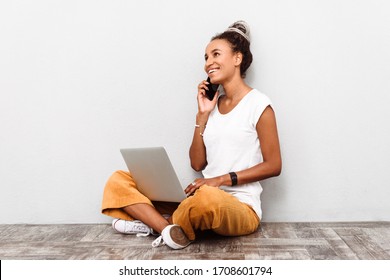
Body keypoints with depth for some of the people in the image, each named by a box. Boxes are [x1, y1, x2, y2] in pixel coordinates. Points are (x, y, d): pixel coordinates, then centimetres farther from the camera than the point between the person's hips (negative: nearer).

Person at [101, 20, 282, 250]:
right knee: (119, 181, -3)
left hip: (240, 207, -6)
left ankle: (154, 223, -14)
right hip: (203, 199, 6)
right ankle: (171, 229, -25)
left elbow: (273, 166, -6)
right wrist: (202, 115, 2)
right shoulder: (213, 103, 13)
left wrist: (222, 179, -14)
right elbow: (197, 164, 9)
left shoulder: (258, 104, -4)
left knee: (207, 199, -44)